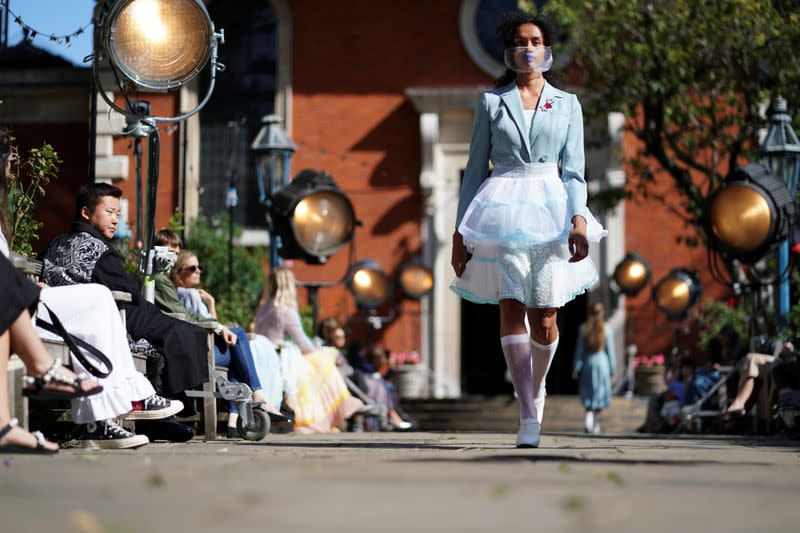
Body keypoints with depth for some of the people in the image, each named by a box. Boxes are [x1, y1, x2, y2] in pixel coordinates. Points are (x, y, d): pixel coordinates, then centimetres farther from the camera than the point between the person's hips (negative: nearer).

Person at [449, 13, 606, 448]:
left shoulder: (567, 105, 13)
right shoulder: (491, 102, 11)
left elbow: (574, 170, 6)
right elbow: (475, 168, 11)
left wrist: (579, 220, -9)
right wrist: (460, 229, 6)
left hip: (550, 210, 1)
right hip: (502, 213, -1)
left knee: (545, 318, -2)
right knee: (511, 307, -14)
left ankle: (536, 389, 29)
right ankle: (528, 417, -16)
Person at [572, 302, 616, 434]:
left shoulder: (584, 328, -2)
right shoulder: (607, 329, -5)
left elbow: (579, 350, 1)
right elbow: (610, 350, -2)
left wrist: (576, 369, 5)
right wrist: (612, 369, 5)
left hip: (587, 363, 1)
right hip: (602, 363, -1)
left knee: (588, 394, 11)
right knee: (599, 393, 9)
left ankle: (588, 416, -13)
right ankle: (596, 425, 9)